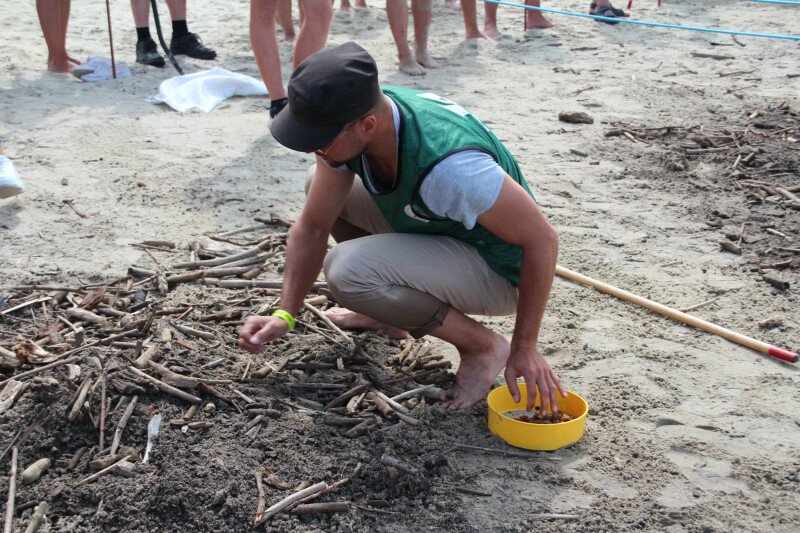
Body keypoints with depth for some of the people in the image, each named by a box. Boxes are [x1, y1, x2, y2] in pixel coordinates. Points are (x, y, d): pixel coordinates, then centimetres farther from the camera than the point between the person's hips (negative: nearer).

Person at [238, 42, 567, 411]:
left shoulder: (448, 163, -39)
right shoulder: (346, 128, -15)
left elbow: (542, 240, -29)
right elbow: (312, 227, -4)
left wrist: (525, 348, -22)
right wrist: (284, 316, -14)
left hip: (498, 270, -8)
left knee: (347, 269, -27)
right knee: (323, 186, 10)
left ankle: (482, 346, -9)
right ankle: (387, 315, 20)